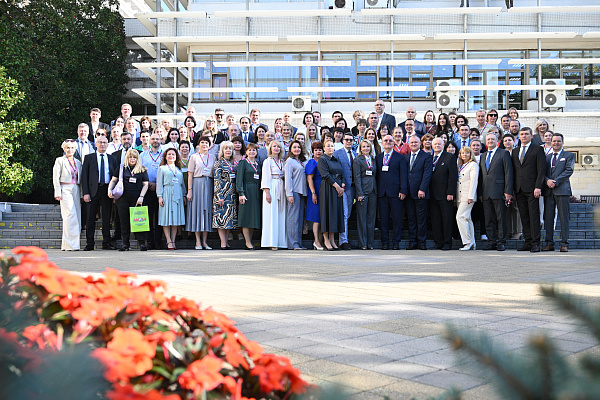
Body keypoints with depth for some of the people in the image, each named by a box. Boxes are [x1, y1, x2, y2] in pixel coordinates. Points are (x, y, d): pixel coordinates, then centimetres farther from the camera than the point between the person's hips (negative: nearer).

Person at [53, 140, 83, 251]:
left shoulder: (78, 162, 19)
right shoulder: (60, 160, 5)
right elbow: (56, 178, 0)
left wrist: (82, 194, 11)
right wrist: (58, 193, -9)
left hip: (76, 190, 5)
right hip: (65, 189, -5)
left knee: (77, 217, -2)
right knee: (70, 215, -17)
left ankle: (65, 245, 4)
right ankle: (70, 244, -17)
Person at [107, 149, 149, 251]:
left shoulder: (142, 170, 8)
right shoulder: (121, 169, 10)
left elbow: (145, 184, 6)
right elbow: (113, 180, 15)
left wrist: (141, 197, -5)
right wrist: (109, 189, -4)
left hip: (136, 199, -1)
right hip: (123, 199, 1)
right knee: (124, 221, 3)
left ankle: (142, 243, -1)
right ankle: (125, 244, 9)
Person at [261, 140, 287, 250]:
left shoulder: (282, 162, 18)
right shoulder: (267, 161, 1)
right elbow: (265, 178, -6)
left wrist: (286, 191, 8)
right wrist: (267, 192, -15)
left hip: (281, 189, 6)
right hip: (272, 188, -6)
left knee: (280, 215, 3)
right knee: (272, 215, -8)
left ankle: (280, 242, 4)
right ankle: (271, 242, -8)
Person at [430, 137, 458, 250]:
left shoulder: (450, 157, -1)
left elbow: (453, 176, -7)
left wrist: (450, 193, -14)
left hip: (445, 194, -5)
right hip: (433, 194, 5)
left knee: (447, 219, -1)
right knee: (435, 220, 6)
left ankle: (447, 243, 4)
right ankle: (438, 243, 12)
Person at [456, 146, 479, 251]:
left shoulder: (473, 165, -3)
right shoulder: (460, 166, 20)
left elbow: (473, 181, -11)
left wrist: (471, 197, -18)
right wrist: (455, 197, 13)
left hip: (468, 196, -8)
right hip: (460, 197, 8)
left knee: (460, 217, -17)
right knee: (467, 218, 7)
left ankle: (467, 242, -13)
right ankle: (472, 244, 9)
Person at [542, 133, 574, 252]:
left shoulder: (569, 155, 8)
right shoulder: (547, 157, 20)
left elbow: (569, 170, -4)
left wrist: (555, 182, -13)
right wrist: (547, 180, -9)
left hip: (562, 190, -4)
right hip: (548, 191, 4)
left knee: (564, 218, -4)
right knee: (548, 218, 3)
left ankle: (564, 244, -1)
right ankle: (549, 243, 7)